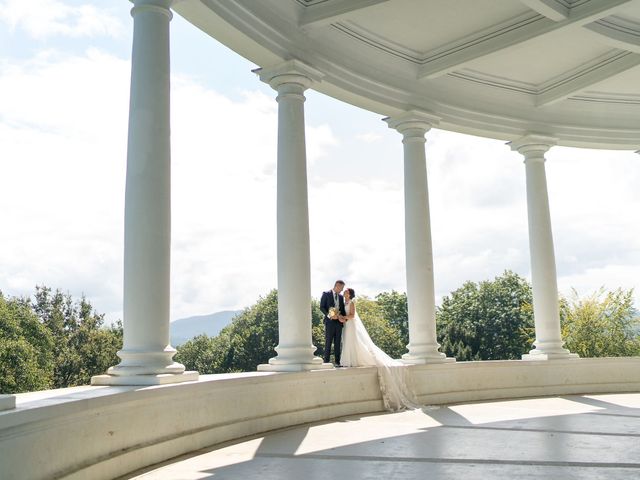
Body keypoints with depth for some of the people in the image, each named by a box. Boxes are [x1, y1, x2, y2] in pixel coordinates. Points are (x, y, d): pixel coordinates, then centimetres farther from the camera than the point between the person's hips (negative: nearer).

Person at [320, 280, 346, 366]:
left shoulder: (341, 297, 17)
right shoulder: (326, 294, 0)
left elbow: (342, 309, 17)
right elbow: (322, 307, -5)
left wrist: (343, 317, -4)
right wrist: (329, 315, -18)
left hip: (338, 321, 5)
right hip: (330, 321, -5)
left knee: (337, 343, 5)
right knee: (328, 342, -4)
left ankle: (337, 362, 7)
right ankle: (326, 362, -1)